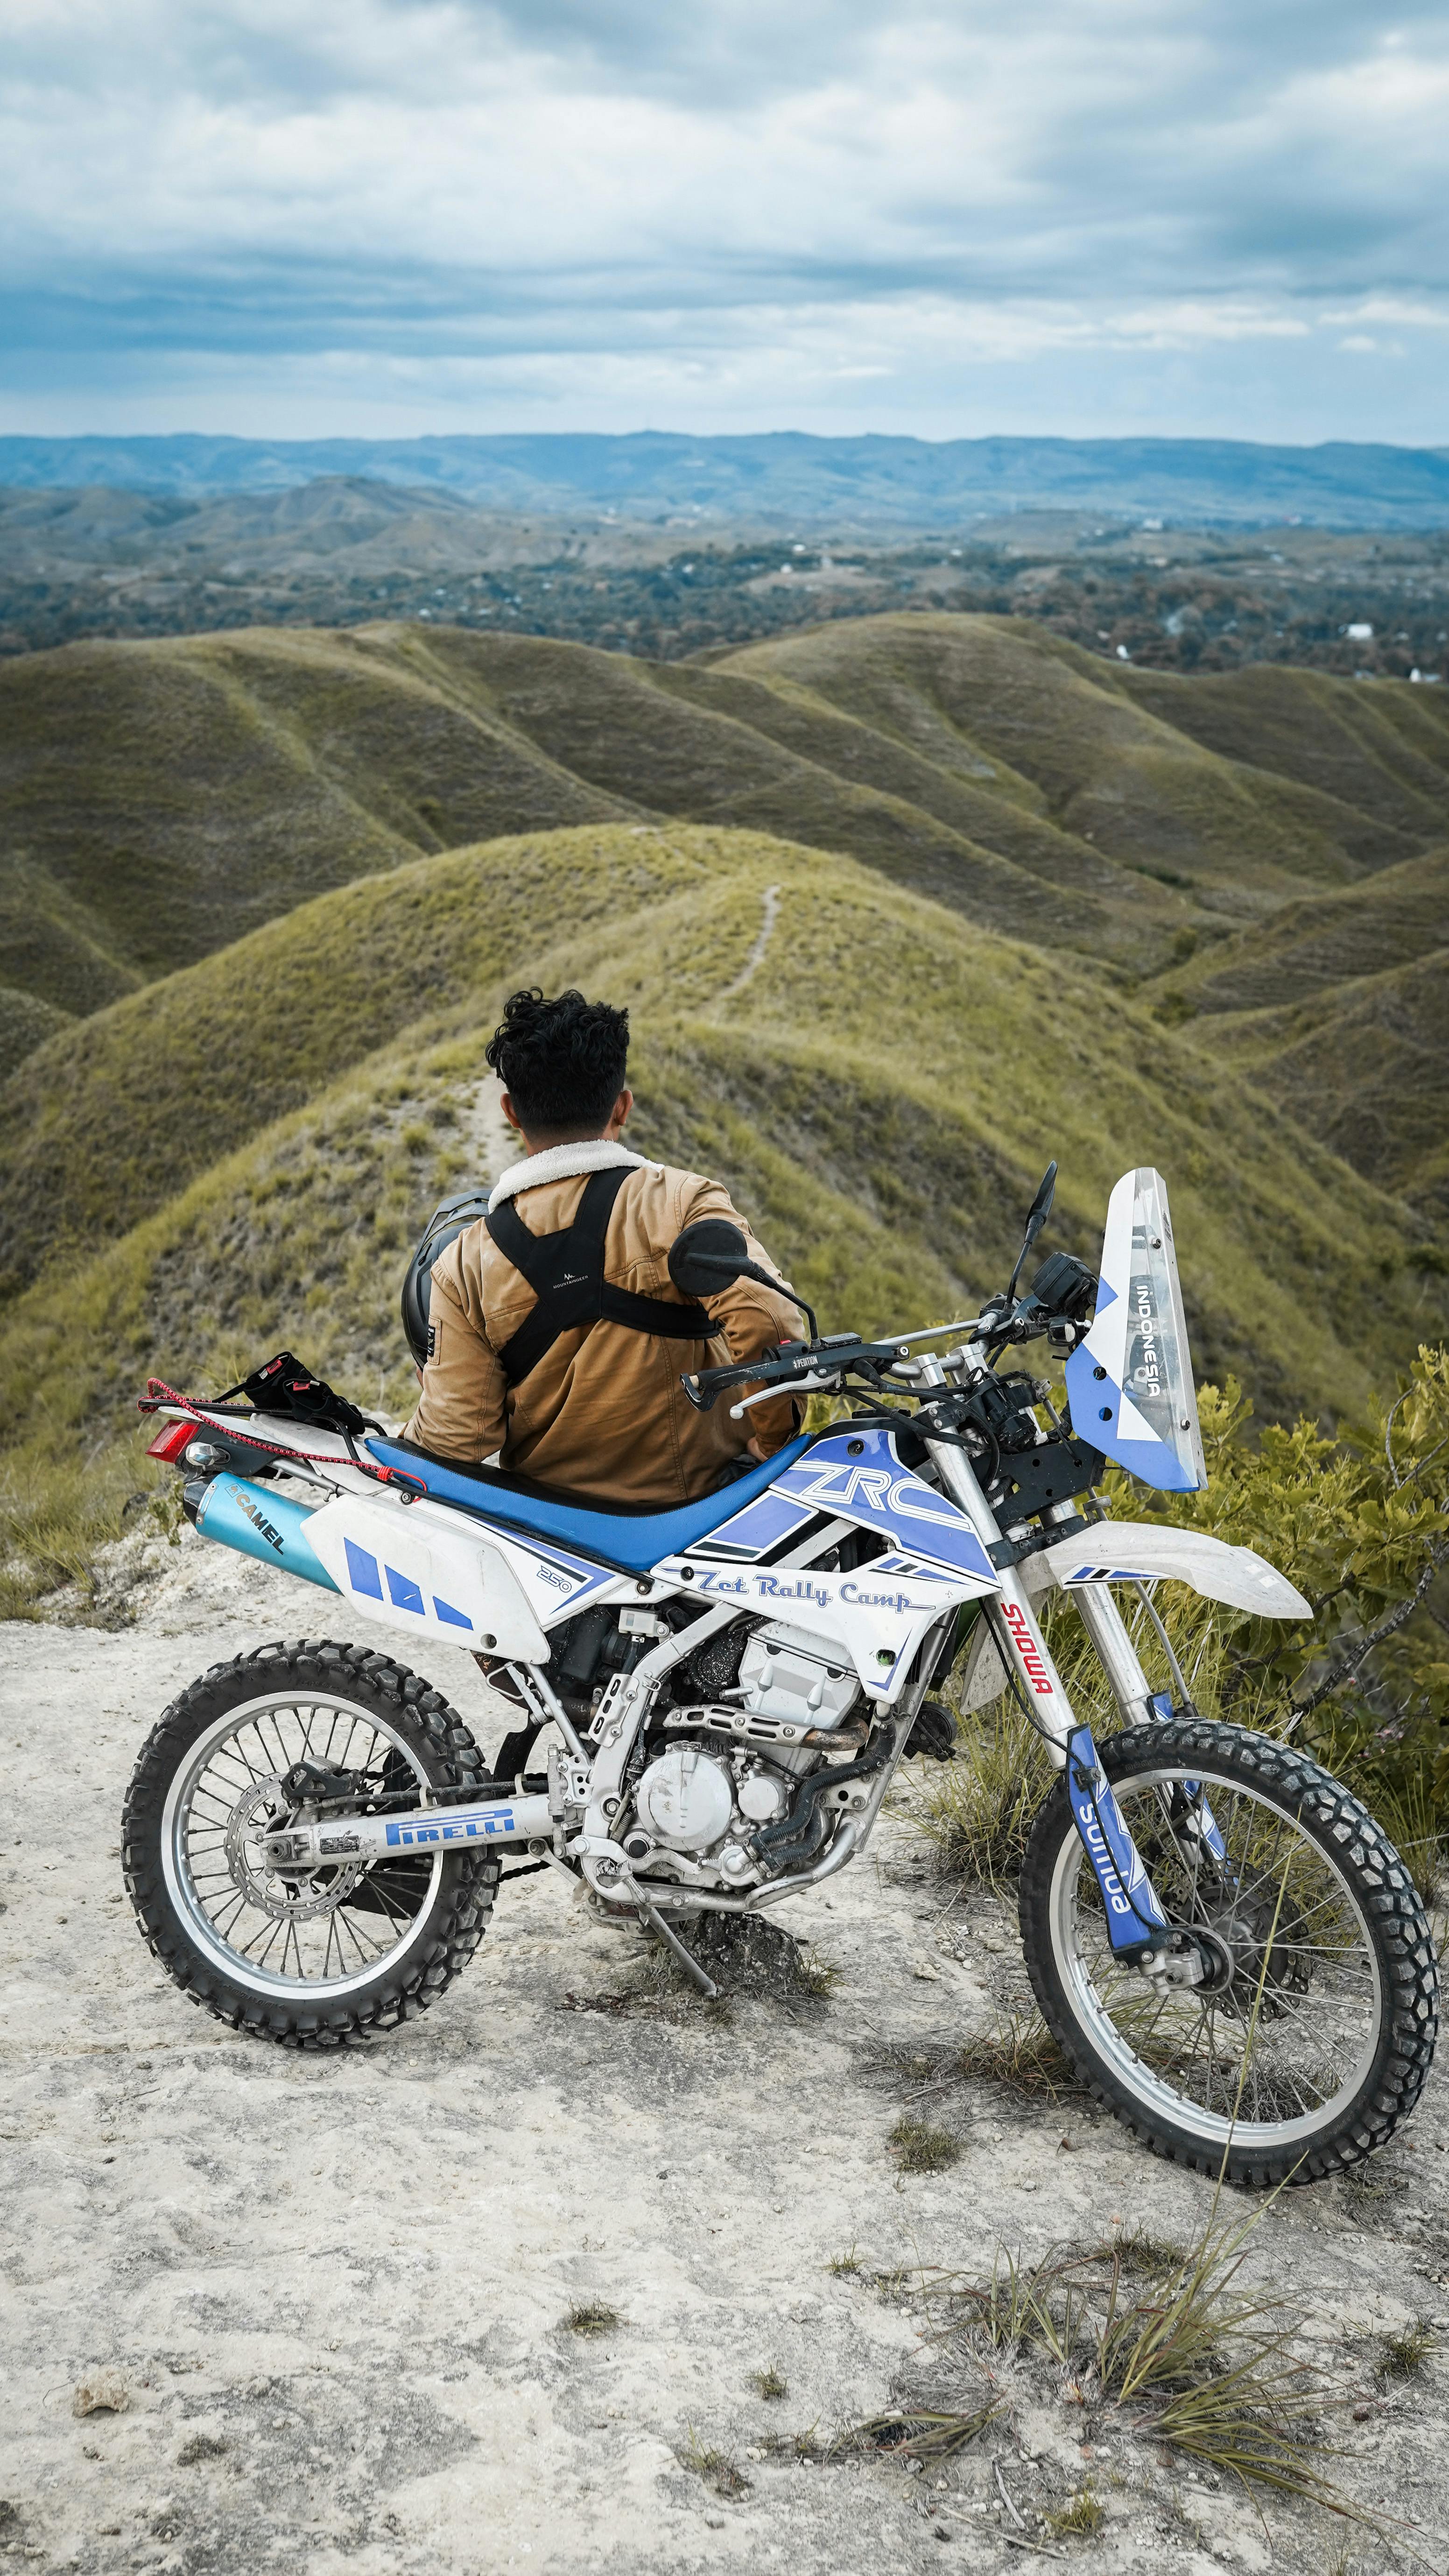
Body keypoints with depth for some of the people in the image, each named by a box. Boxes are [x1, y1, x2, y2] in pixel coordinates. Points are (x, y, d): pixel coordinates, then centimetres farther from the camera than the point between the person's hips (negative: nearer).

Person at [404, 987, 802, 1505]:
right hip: (693, 1500, -2)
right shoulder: (680, 1202, -14)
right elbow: (768, 1319, -28)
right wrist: (774, 1443, -12)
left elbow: (455, 1438, -10)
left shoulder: (464, 1267, -7)